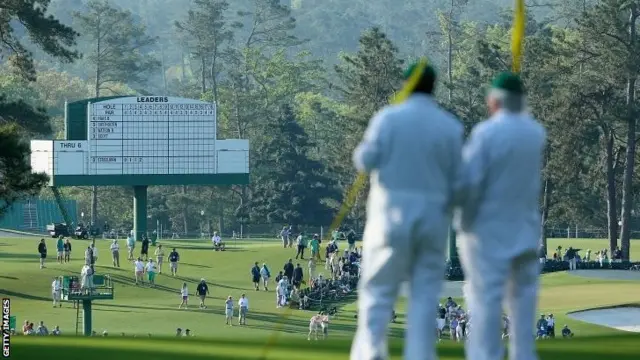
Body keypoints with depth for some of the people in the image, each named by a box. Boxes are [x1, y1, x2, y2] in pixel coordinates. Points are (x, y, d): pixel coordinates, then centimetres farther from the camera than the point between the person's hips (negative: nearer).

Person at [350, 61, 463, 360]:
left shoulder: (388, 118, -5)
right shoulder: (451, 127, 1)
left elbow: (366, 161, -8)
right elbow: (456, 180, 2)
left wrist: (364, 149, 14)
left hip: (391, 215, -1)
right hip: (433, 217, 1)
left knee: (377, 290, 1)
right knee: (425, 296, 6)